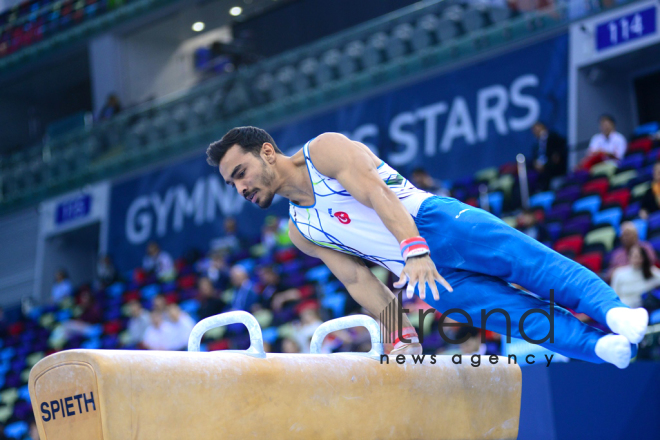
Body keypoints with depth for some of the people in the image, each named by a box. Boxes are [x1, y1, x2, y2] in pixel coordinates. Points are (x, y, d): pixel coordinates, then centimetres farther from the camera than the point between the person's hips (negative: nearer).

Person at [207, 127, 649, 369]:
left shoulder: (325, 150, -2)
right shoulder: (301, 232, 17)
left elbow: (377, 195, -17)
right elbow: (357, 279, 16)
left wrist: (414, 249, -32)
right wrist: (400, 333, 6)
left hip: (437, 222, -5)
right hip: (414, 270, 5)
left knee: (530, 262, -24)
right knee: (507, 310, -14)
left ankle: (612, 311, -34)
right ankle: (601, 347, -24)